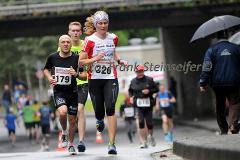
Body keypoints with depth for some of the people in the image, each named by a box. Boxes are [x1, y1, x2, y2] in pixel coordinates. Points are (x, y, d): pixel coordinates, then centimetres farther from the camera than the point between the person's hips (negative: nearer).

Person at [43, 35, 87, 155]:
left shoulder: (76, 58, -6)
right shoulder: (52, 57, -2)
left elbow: (85, 76, -2)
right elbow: (46, 69, 18)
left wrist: (76, 74, -23)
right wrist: (50, 78, -2)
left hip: (72, 92, 1)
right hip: (58, 92, -1)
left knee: (72, 120, 6)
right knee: (63, 112, -28)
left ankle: (71, 145, 28)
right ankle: (64, 132, 1)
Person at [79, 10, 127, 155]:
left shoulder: (113, 38, 5)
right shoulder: (90, 40, -7)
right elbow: (81, 61, -6)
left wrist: (119, 60, 9)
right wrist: (95, 59, -21)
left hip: (111, 78, 1)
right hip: (95, 79, -1)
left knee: (110, 108, -15)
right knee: (99, 110, 4)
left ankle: (112, 144, -16)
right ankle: (100, 120, 47)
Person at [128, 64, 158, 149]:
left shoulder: (149, 80, 1)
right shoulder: (133, 81, 6)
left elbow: (156, 89, 5)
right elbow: (130, 90, 22)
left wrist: (149, 91, -12)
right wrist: (131, 96, 3)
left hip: (148, 104, 0)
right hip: (139, 104, 0)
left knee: (149, 123, 2)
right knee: (141, 122, -13)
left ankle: (150, 136, 34)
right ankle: (144, 142, -8)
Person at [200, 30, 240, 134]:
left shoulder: (211, 49, 0)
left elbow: (206, 68, -7)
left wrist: (203, 83, -6)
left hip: (218, 83, 1)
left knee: (220, 106, 11)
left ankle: (224, 131, 15)